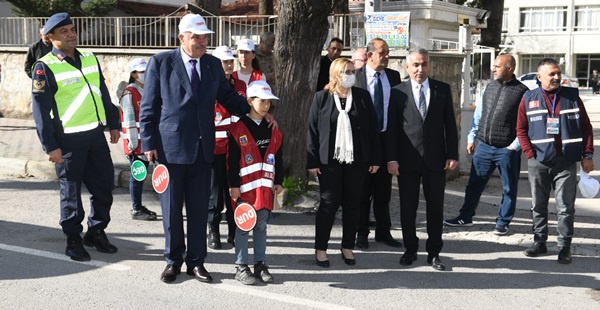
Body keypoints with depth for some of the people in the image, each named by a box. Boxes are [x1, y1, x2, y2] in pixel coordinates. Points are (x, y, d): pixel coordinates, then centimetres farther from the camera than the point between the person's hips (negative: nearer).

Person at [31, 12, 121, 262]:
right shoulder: (45, 67, -8)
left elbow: (103, 94, 17)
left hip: (96, 134, 6)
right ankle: (73, 240, 18)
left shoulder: (90, 59, 11)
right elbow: (40, 109, -10)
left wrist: (113, 124, 14)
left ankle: (96, 232, 28)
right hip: (69, 140, -6)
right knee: (71, 191, 4)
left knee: (104, 185, 11)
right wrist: (50, 146, -13)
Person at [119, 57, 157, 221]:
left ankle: (138, 206, 23)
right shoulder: (129, 93, -11)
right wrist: (133, 142, -18)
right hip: (136, 142, -8)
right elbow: (129, 120, -15)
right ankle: (136, 209, 4)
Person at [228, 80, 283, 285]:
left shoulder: (273, 130, 9)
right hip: (245, 186, -5)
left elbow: (278, 158, 14)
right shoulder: (238, 128, -7)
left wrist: (279, 181, 11)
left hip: (266, 187, 5)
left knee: (261, 226, 12)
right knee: (243, 226, 2)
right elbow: (232, 160, -9)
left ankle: (260, 264, 20)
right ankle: (241, 267, 9)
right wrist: (234, 185, -11)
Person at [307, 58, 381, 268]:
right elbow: (312, 131, -2)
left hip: (356, 160, 2)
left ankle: (348, 248, 21)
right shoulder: (321, 98, 0)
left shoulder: (363, 97, 4)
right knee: (329, 203, 1)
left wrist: (374, 158, 1)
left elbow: (372, 128, 5)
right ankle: (320, 249, 13)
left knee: (352, 204, 9)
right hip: (329, 160, -2)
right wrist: (312, 161, -7)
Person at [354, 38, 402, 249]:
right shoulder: (355, 77, -6)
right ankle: (362, 233, 17)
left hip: (386, 138, 3)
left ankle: (383, 232, 23)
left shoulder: (393, 76, 6)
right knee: (362, 190, 7)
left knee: (383, 190, 12)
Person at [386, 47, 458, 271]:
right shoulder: (398, 92, 1)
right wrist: (391, 158, -8)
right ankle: (410, 250, 22)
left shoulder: (442, 90, 5)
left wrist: (452, 155, -1)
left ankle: (434, 252, 18)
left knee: (436, 207, 7)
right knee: (408, 207, 7)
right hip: (407, 160, -1)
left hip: (435, 159, 1)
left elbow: (450, 124, 5)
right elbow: (391, 129, -1)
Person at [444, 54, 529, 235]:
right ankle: (466, 217, 22)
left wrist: (515, 146, -12)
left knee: (509, 189, 8)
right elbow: (478, 115, 14)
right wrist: (471, 138, 11)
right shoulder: (489, 88, 8)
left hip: (507, 150, -5)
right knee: (474, 183, 10)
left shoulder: (522, 92, -9)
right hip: (484, 146, 5)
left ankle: (503, 223, 22)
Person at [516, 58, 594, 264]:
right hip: (538, 162, 1)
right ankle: (539, 242, 23)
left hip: (566, 162, -1)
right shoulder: (529, 99, 4)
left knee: (566, 208, 1)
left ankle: (564, 247, 9)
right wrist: (530, 154, -6)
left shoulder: (572, 96, 5)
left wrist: (587, 155, -1)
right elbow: (521, 129, 5)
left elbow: (586, 128, 6)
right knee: (538, 206, 11)